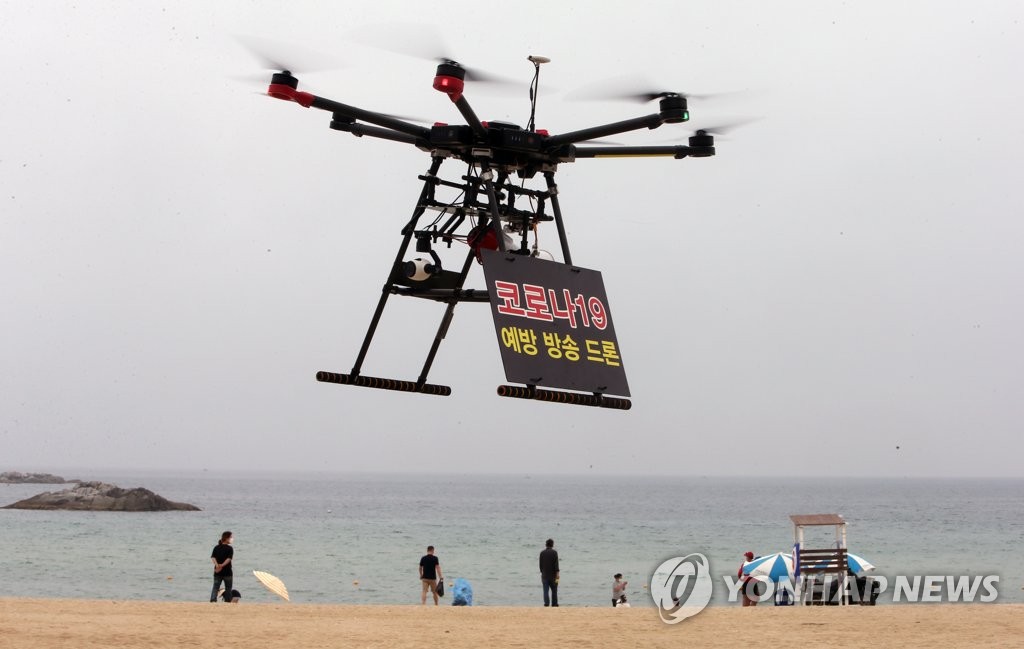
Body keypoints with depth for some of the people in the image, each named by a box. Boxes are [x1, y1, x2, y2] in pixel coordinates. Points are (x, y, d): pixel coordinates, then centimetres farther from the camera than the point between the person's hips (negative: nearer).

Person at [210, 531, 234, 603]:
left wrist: (217, 565, -18)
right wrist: (222, 565, -25)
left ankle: (212, 600, -13)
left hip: (217, 572, 3)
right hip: (227, 572, -3)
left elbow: (213, 557, -5)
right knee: (228, 589, 8)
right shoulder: (229, 548, -5)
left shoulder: (216, 548, 8)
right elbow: (229, 559, -19)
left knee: (215, 588, 3)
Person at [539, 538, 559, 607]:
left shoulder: (542, 553, 5)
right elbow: (556, 563, -11)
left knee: (546, 591, -1)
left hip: (544, 575, 2)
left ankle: (546, 604, -11)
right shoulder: (554, 552, -6)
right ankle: (554, 604, 13)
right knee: (554, 590, 10)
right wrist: (557, 573, -13)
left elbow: (540, 564, 11)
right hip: (553, 575, -2)